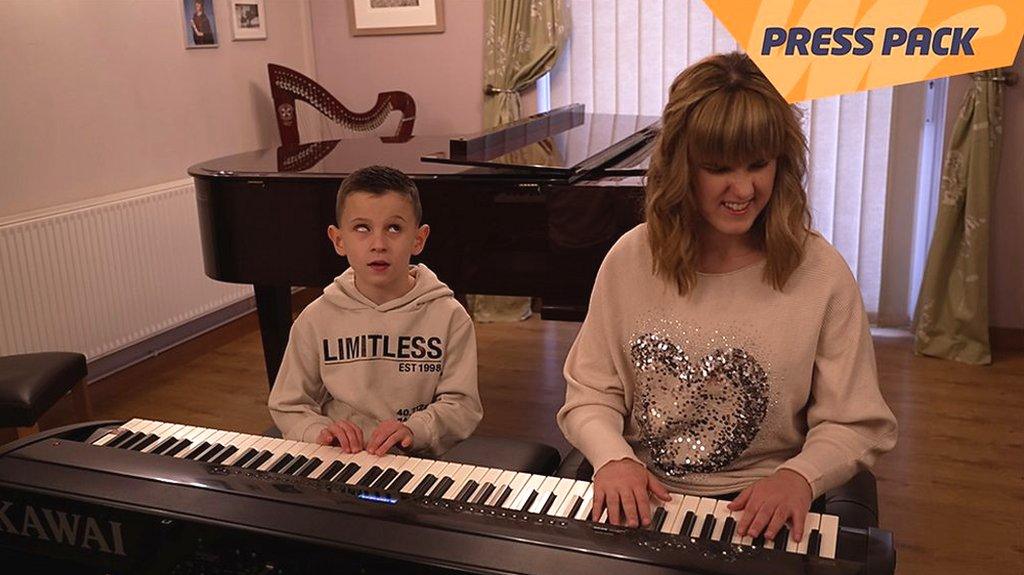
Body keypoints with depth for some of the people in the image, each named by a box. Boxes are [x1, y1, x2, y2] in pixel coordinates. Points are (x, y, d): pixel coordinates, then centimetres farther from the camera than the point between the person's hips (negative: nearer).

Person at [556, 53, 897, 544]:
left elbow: (855, 425, -2)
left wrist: (798, 476, -20)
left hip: (755, 510, 0)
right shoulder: (630, 260, -2)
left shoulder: (822, 275, -6)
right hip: (638, 500, 1)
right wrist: (614, 457, -16)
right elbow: (589, 395, 3)